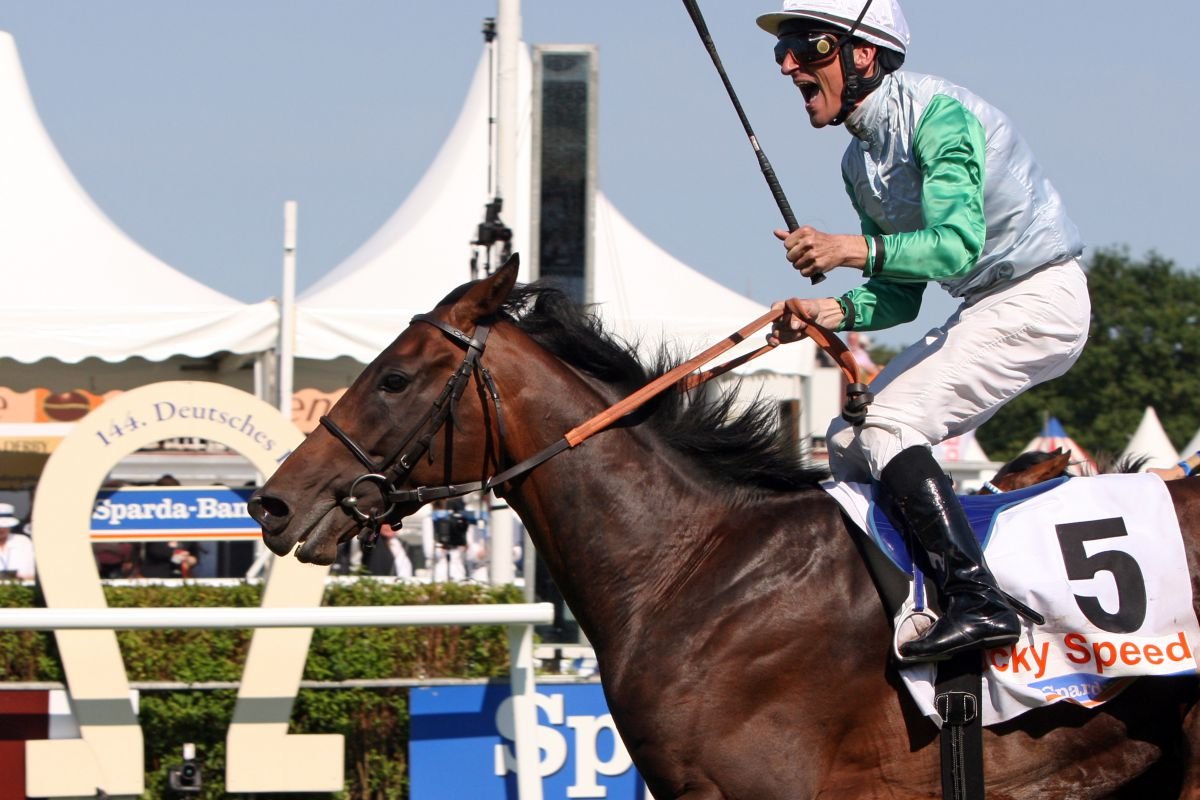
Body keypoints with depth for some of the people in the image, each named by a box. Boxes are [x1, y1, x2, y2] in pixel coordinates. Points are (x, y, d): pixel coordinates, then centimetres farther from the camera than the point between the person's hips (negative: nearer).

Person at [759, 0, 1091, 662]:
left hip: (1040, 298, -10)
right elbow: (899, 296, 13)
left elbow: (959, 245, -30)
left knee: (887, 429, -22)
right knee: (848, 445, 6)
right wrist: (834, 311, -6)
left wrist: (855, 250, -38)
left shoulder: (938, 114, -19)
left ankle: (977, 602, -29)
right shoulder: (860, 160, 9)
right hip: (984, 310, 10)